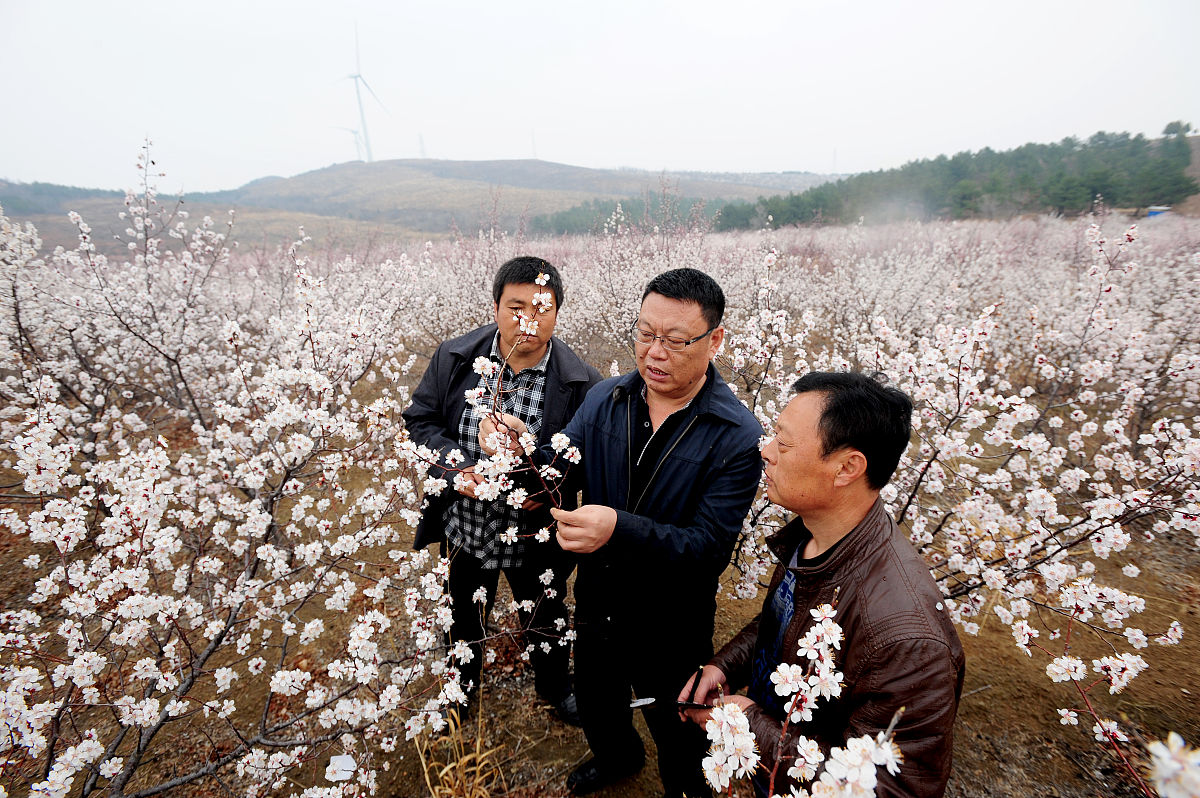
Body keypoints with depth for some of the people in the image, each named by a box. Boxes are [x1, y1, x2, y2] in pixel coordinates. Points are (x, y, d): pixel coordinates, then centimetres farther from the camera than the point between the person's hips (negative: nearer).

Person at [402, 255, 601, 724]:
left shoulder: (581, 382, -18)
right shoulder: (454, 358, -13)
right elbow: (420, 420, -4)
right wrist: (457, 466, -21)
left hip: (535, 538, -1)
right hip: (464, 528, 2)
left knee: (546, 620, 25)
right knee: (464, 616, 28)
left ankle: (555, 687, 58)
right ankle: (463, 685, 61)